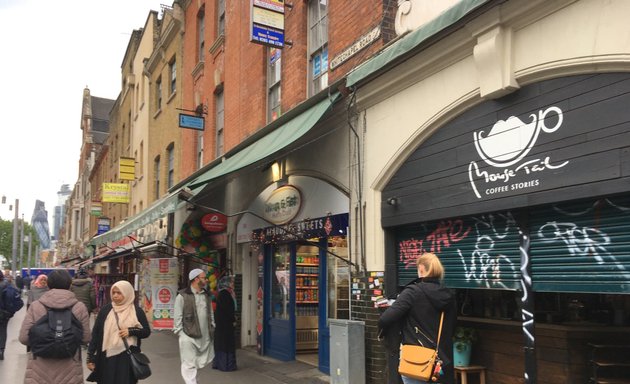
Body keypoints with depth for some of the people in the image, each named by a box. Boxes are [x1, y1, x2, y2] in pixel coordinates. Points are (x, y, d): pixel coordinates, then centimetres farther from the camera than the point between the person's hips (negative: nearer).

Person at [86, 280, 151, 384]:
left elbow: (147, 331, 6)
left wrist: (131, 331, -12)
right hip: (107, 358, 1)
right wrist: (91, 357, 2)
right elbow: (95, 334, 5)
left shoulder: (137, 311, 0)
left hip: (128, 358, -1)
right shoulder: (105, 310, 3)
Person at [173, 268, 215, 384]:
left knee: (202, 362, 12)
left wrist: (212, 329, 11)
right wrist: (180, 333, -9)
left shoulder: (206, 295, 12)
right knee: (189, 365, -3)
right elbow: (178, 317, -6)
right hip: (189, 336, -6)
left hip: (205, 336, 6)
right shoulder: (183, 296, -7)